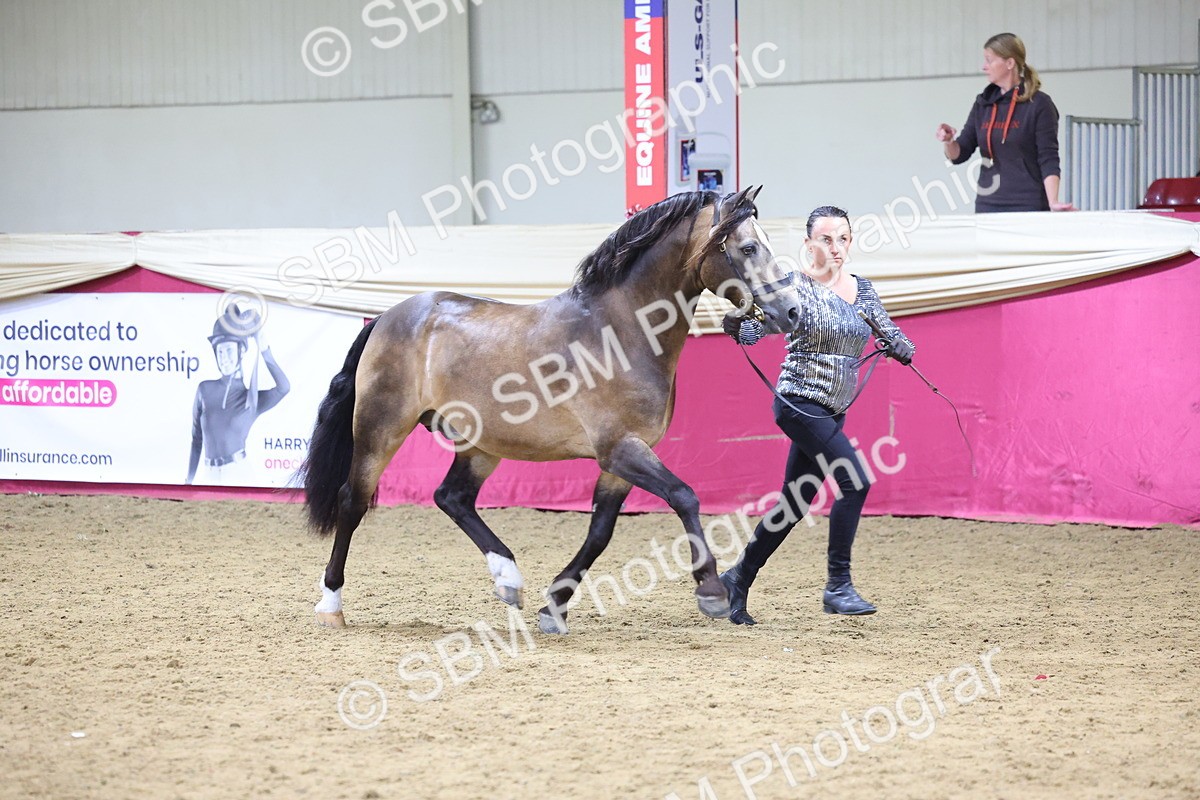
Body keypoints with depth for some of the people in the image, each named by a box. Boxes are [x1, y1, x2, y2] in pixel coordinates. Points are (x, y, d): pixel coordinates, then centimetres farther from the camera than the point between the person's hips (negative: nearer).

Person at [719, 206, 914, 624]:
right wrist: (736, 325, -40)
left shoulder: (861, 288, 9)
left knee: (795, 502, 11)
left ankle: (738, 578, 26)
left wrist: (901, 346, -15)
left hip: (831, 412, 7)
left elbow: (889, 332, 7)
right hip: (801, 403, -7)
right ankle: (839, 585, -13)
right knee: (854, 480, -20)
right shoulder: (795, 286, -9)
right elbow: (755, 328, -18)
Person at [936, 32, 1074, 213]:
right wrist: (947, 141, -12)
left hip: (1027, 205, -5)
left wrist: (1052, 203, -21)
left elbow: (1048, 160, -9)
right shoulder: (983, 104, 11)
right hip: (988, 203, 5)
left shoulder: (1039, 104, -5)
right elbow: (959, 154, 11)